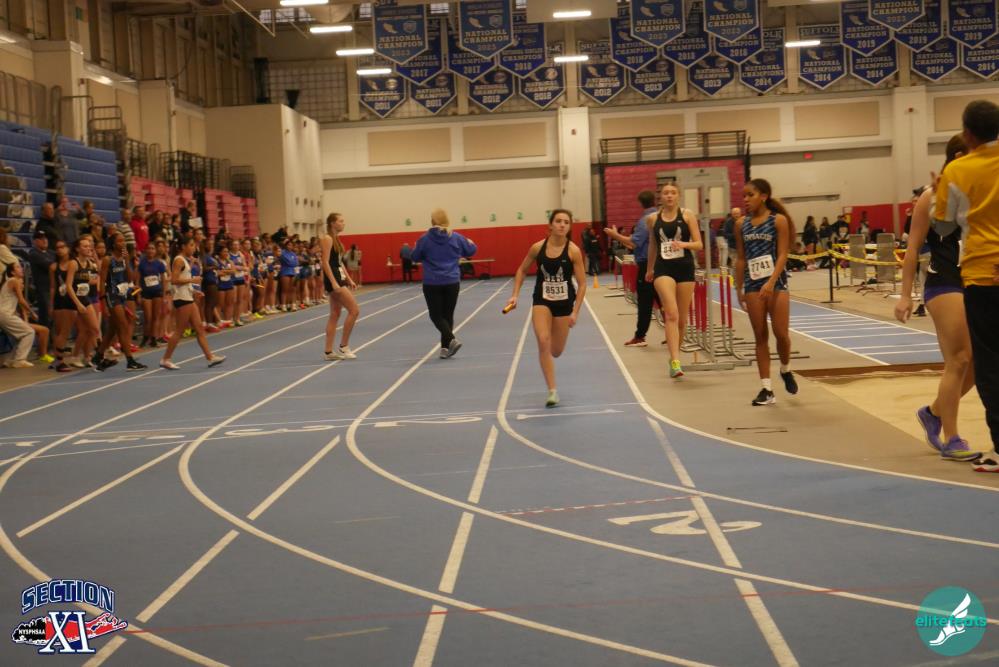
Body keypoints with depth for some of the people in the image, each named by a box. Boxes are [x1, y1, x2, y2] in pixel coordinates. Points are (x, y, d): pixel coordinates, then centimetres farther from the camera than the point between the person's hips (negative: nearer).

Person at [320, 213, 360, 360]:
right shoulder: (327, 239, -12)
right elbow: (325, 262, -19)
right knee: (354, 310, -10)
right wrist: (333, 282, -25)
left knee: (335, 315, 9)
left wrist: (349, 279, 17)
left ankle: (329, 351, 10)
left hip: (339, 278, 10)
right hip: (333, 279, -10)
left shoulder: (336, 239, 16)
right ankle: (343, 346, -2)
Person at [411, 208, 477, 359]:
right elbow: (471, 251, 13)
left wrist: (416, 248, 26)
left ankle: (451, 339, -15)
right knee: (448, 315, 13)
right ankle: (445, 347, 13)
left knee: (436, 315, 6)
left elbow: (415, 257, 4)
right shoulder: (456, 237, -1)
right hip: (452, 282, 2)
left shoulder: (425, 239, -8)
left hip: (432, 283, -2)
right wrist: (471, 243, 36)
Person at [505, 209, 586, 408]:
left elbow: (582, 283, -8)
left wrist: (575, 312, -12)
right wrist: (515, 295, 1)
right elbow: (522, 270, 10)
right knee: (543, 342, -21)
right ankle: (552, 391, -14)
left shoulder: (573, 251, -12)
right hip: (542, 300, 0)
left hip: (564, 303, 0)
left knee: (556, 351, 7)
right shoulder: (537, 248, -7)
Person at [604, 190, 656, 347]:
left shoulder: (644, 221, -14)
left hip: (646, 265, -6)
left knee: (644, 302, -1)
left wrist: (615, 235, -11)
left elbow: (634, 242, -20)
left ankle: (640, 336, 4)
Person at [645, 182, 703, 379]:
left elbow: (699, 244, -1)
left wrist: (683, 244, -21)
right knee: (672, 314, -18)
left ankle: (674, 355, 30)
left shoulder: (687, 215, 1)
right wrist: (649, 269, 28)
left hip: (685, 268, 1)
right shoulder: (652, 219, 5)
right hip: (663, 268, -1)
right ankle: (675, 362, -25)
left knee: (682, 318, 9)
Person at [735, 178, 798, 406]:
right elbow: (741, 259, 11)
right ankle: (766, 389, 6)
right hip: (753, 284, 3)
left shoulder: (779, 220, -5)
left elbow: (782, 255, -10)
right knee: (760, 336, 3)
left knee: (781, 333, -7)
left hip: (776, 282, -3)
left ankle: (786, 370, 24)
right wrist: (739, 289, 9)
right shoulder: (742, 225, 7)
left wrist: (771, 282, -21)